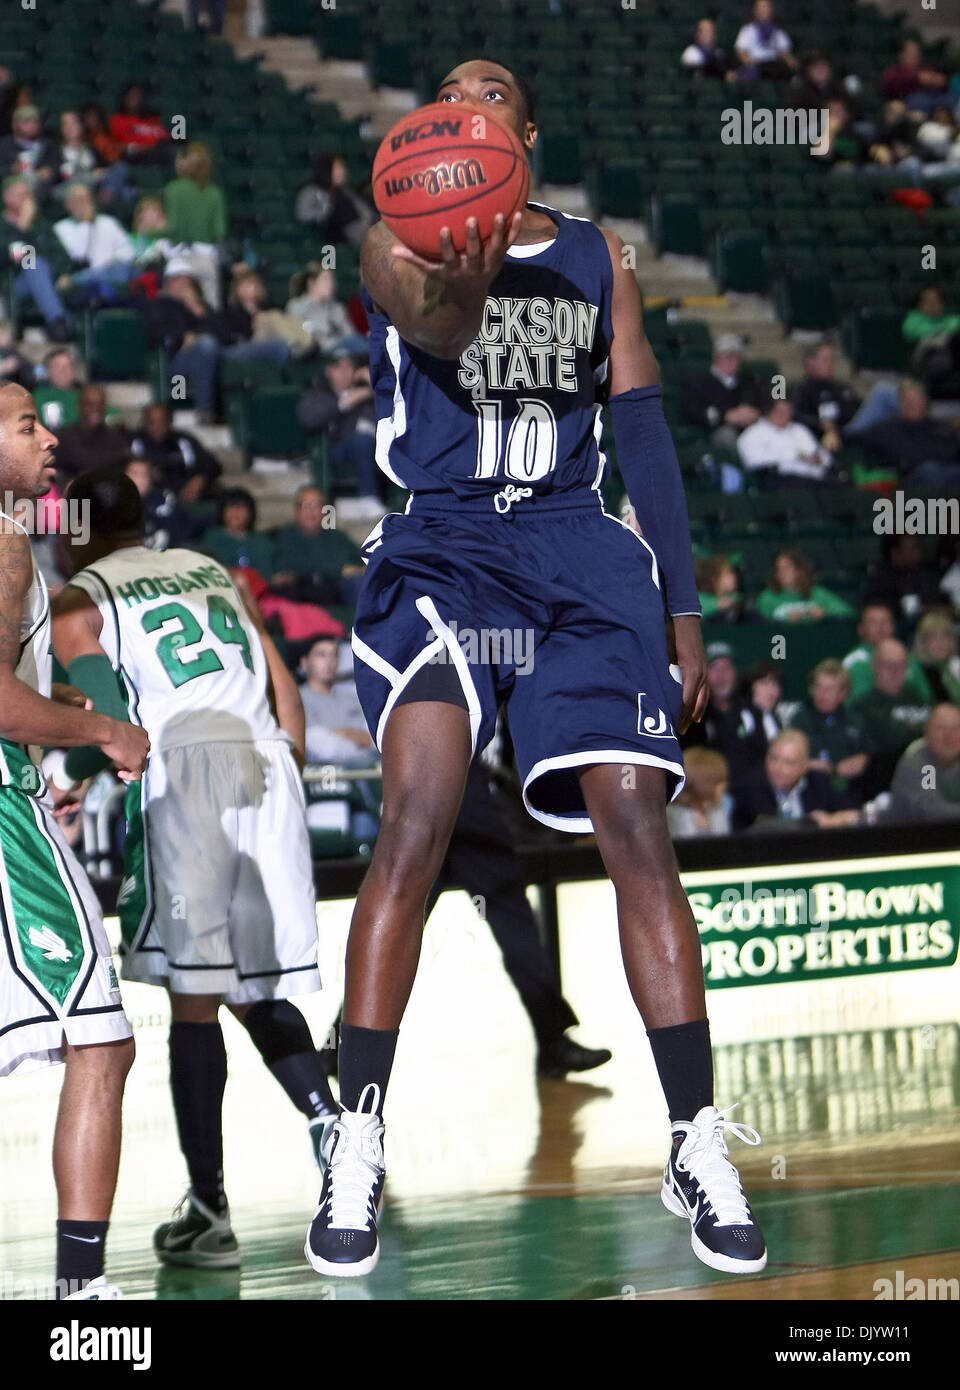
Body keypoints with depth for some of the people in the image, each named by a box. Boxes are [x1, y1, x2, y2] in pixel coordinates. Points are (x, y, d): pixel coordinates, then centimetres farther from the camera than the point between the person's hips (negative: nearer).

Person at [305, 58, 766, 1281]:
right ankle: (355, 1148, -13)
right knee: (418, 820, -20)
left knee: (637, 827, -7)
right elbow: (430, 320, -22)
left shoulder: (594, 256, 14)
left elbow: (643, 432, 15)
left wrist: (682, 607, 9)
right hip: (440, 548, -3)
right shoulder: (398, 246, 3)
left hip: (581, 558, 3)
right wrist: (459, 279, -47)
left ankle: (698, 1147, 2)